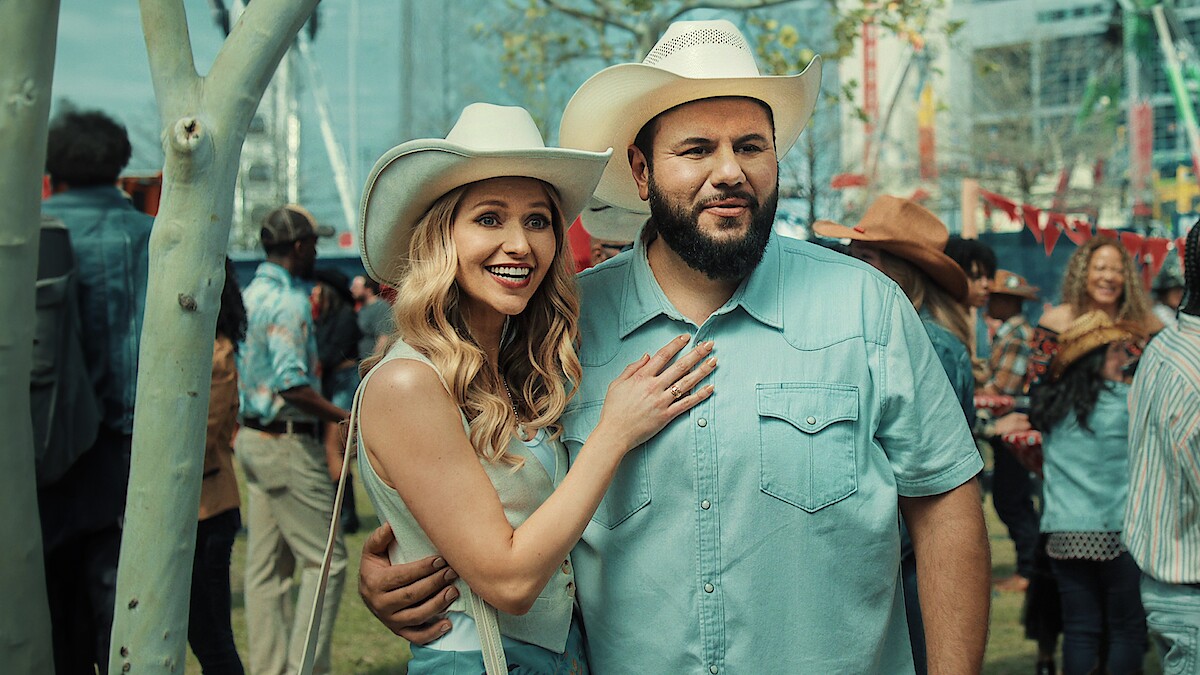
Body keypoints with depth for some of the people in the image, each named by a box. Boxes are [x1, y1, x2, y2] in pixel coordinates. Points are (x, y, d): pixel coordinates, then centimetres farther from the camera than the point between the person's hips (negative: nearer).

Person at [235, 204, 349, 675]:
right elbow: (292, 384, -25)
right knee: (325, 560, -3)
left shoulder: (249, 295, 13)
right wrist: (344, 417, -16)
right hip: (288, 445, -10)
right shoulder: (289, 301, -16)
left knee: (267, 566, 12)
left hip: (252, 437, 10)